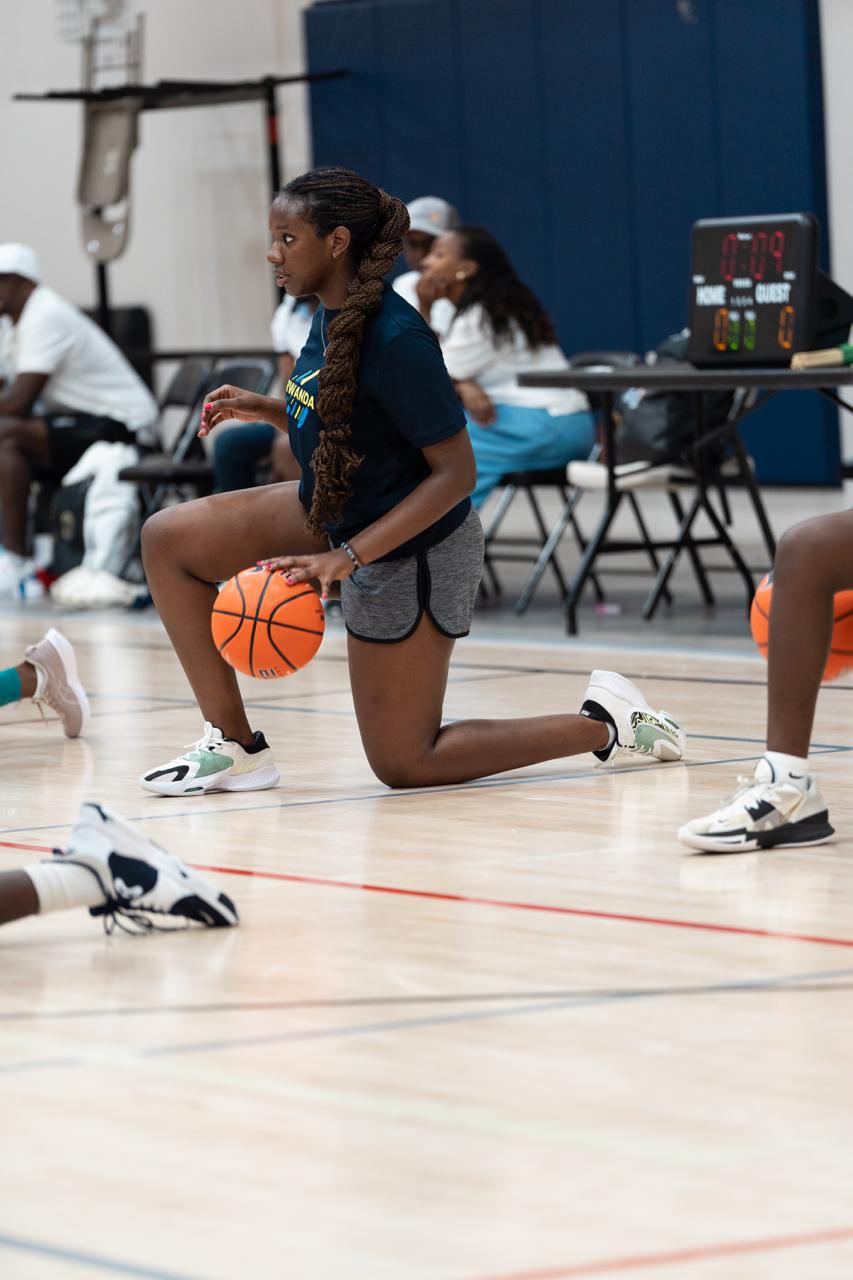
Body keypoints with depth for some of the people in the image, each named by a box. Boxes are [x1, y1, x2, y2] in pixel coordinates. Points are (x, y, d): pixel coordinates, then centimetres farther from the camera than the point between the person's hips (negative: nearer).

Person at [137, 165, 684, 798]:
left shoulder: (395, 339, -29)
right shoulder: (331, 314, -3)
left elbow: (456, 471, -27)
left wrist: (346, 557, -31)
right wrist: (269, 410, -1)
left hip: (408, 550, -9)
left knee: (403, 763, 1)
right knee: (169, 539, 1)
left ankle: (608, 724, 11)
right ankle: (235, 745, 4)